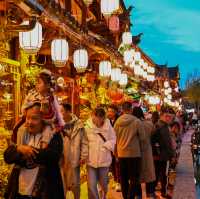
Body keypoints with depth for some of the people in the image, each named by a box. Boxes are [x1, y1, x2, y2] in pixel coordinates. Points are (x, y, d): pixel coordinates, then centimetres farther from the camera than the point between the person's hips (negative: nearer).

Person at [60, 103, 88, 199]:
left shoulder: (78, 124, -4)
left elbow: (83, 141, -1)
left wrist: (84, 156, -2)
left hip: (74, 158, -1)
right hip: (60, 158, 1)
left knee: (75, 183, 13)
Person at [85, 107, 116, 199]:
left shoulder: (108, 126, -6)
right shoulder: (87, 127, -10)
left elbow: (113, 139, 3)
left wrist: (106, 146, -13)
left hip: (104, 160, 2)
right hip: (91, 160, -1)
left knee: (103, 184, 18)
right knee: (91, 186, -5)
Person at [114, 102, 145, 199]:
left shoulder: (117, 122, -3)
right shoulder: (137, 121, -13)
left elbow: (114, 138, 5)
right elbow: (142, 138, -7)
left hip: (121, 154, 4)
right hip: (134, 153, -4)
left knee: (123, 179, 14)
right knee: (134, 178, 2)